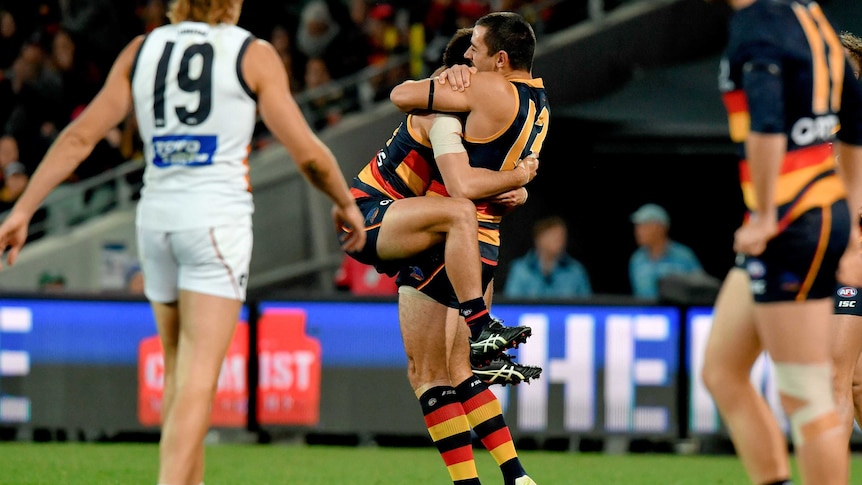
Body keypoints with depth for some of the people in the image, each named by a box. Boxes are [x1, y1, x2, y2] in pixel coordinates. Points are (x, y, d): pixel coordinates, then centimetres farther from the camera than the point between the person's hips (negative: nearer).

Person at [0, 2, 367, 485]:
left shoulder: (140, 51, 9)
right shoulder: (253, 55, -1)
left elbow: (79, 137, 6)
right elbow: (308, 153, -2)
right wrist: (347, 204, 15)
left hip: (156, 214, 5)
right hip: (218, 216, -5)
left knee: (180, 372, 17)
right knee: (199, 377, -10)